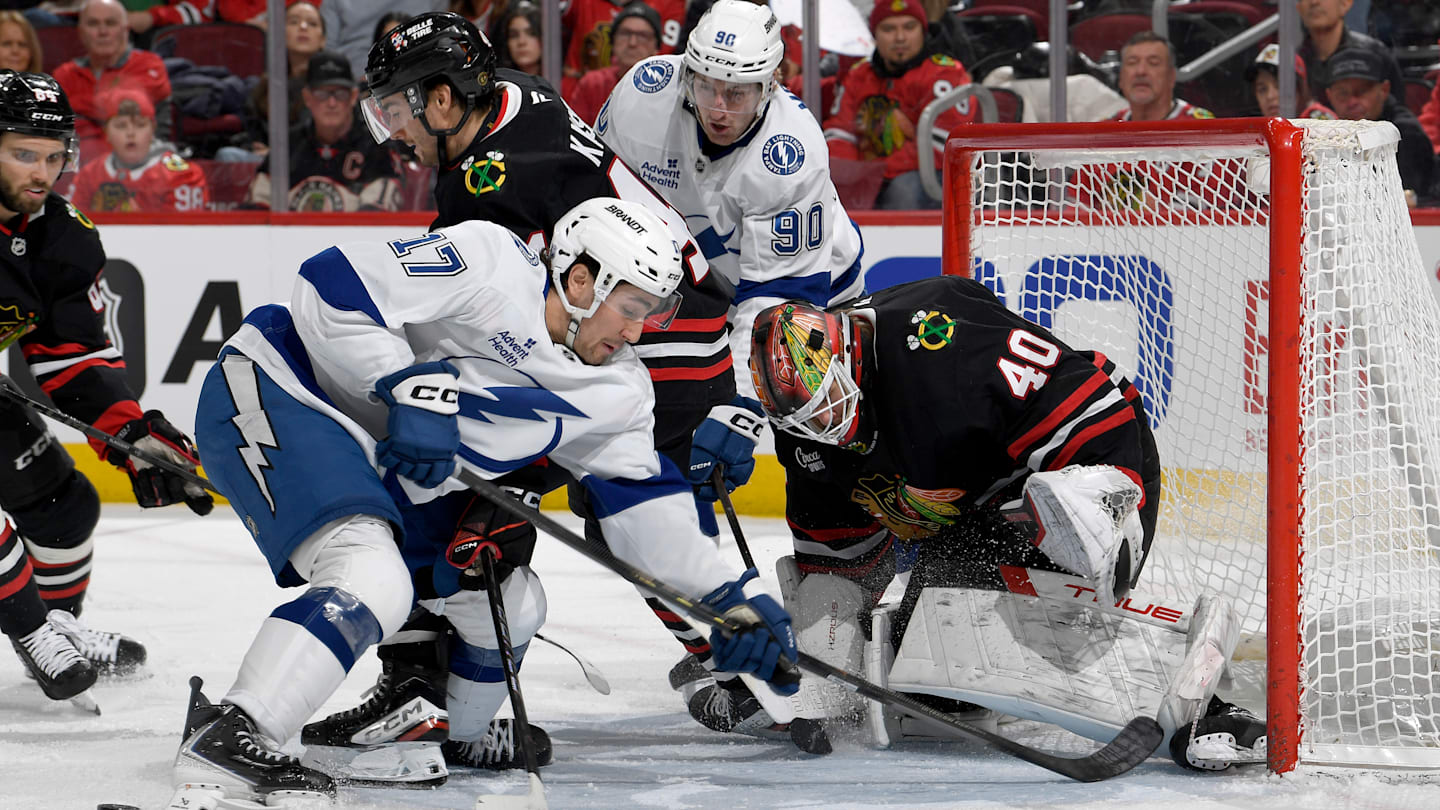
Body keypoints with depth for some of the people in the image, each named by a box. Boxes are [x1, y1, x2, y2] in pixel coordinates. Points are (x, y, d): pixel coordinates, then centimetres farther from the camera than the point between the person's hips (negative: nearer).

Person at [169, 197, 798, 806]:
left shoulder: (615, 392, 3)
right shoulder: (489, 264, -21)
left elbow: (643, 502, 8)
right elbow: (333, 284, -24)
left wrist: (733, 594, 0)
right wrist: (411, 385, -28)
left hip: (383, 471, 9)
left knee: (509, 605, 14)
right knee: (373, 582, -31)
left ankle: (454, 740, 39)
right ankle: (226, 740, -36)